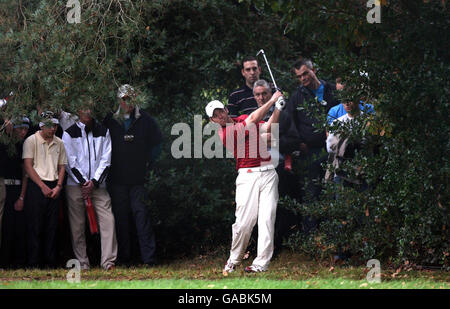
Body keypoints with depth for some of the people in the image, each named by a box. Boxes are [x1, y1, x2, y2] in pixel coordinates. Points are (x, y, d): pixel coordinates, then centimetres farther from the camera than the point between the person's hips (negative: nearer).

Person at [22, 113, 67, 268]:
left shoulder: (59, 143, 12)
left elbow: (61, 167, 15)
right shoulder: (31, 141, -3)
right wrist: (43, 186, -12)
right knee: (35, 226, -4)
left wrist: (58, 186, -1)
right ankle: (33, 263, -2)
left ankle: (50, 262, 8)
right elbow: (28, 166, -7)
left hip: (54, 188, 4)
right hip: (36, 186, -4)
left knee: (52, 226, 4)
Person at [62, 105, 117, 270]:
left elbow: (106, 160, 6)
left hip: (98, 184, 1)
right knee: (77, 225, -1)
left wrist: (94, 182, -6)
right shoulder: (69, 133, 4)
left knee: (108, 219, -11)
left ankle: (108, 261, -13)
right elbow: (70, 162, -1)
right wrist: (84, 182, -9)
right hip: (75, 185, -1)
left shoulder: (103, 131, 11)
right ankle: (82, 262, 4)